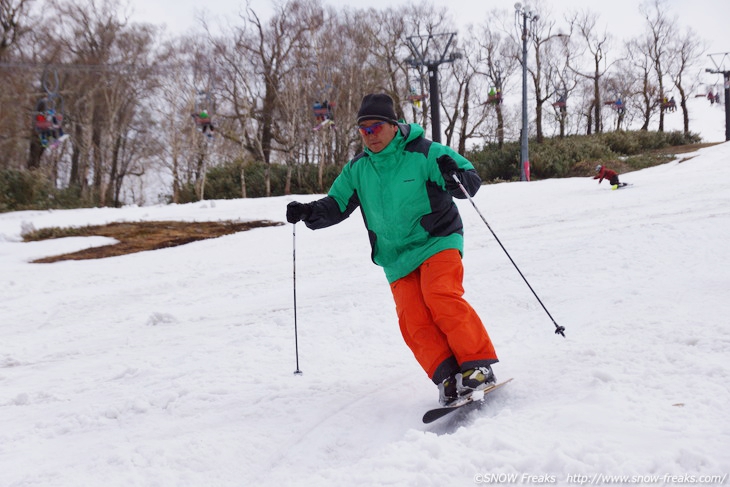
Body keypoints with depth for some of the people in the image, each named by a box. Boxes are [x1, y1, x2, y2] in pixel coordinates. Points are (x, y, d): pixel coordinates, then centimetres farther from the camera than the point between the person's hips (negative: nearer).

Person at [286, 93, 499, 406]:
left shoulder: (424, 154, -7)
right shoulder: (357, 169, 7)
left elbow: (471, 181, -7)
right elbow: (336, 206, 14)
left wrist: (454, 176, -30)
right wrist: (308, 213, -6)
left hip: (437, 242, -4)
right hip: (397, 260, 5)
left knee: (441, 298, -26)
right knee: (414, 321, -12)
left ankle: (478, 367, -21)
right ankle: (449, 378, -13)